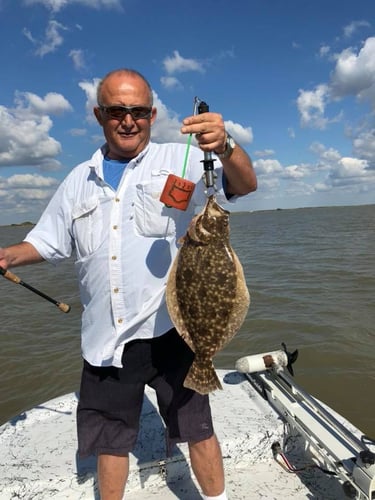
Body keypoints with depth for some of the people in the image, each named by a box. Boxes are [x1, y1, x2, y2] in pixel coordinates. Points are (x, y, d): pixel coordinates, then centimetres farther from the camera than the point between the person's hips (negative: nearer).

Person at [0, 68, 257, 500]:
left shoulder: (181, 161, -3)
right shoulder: (79, 181, 10)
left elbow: (245, 184, -14)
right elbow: (48, 241, 18)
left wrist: (224, 148, -34)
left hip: (168, 329, -3)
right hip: (103, 337, 4)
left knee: (197, 429, 10)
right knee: (109, 439, 20)